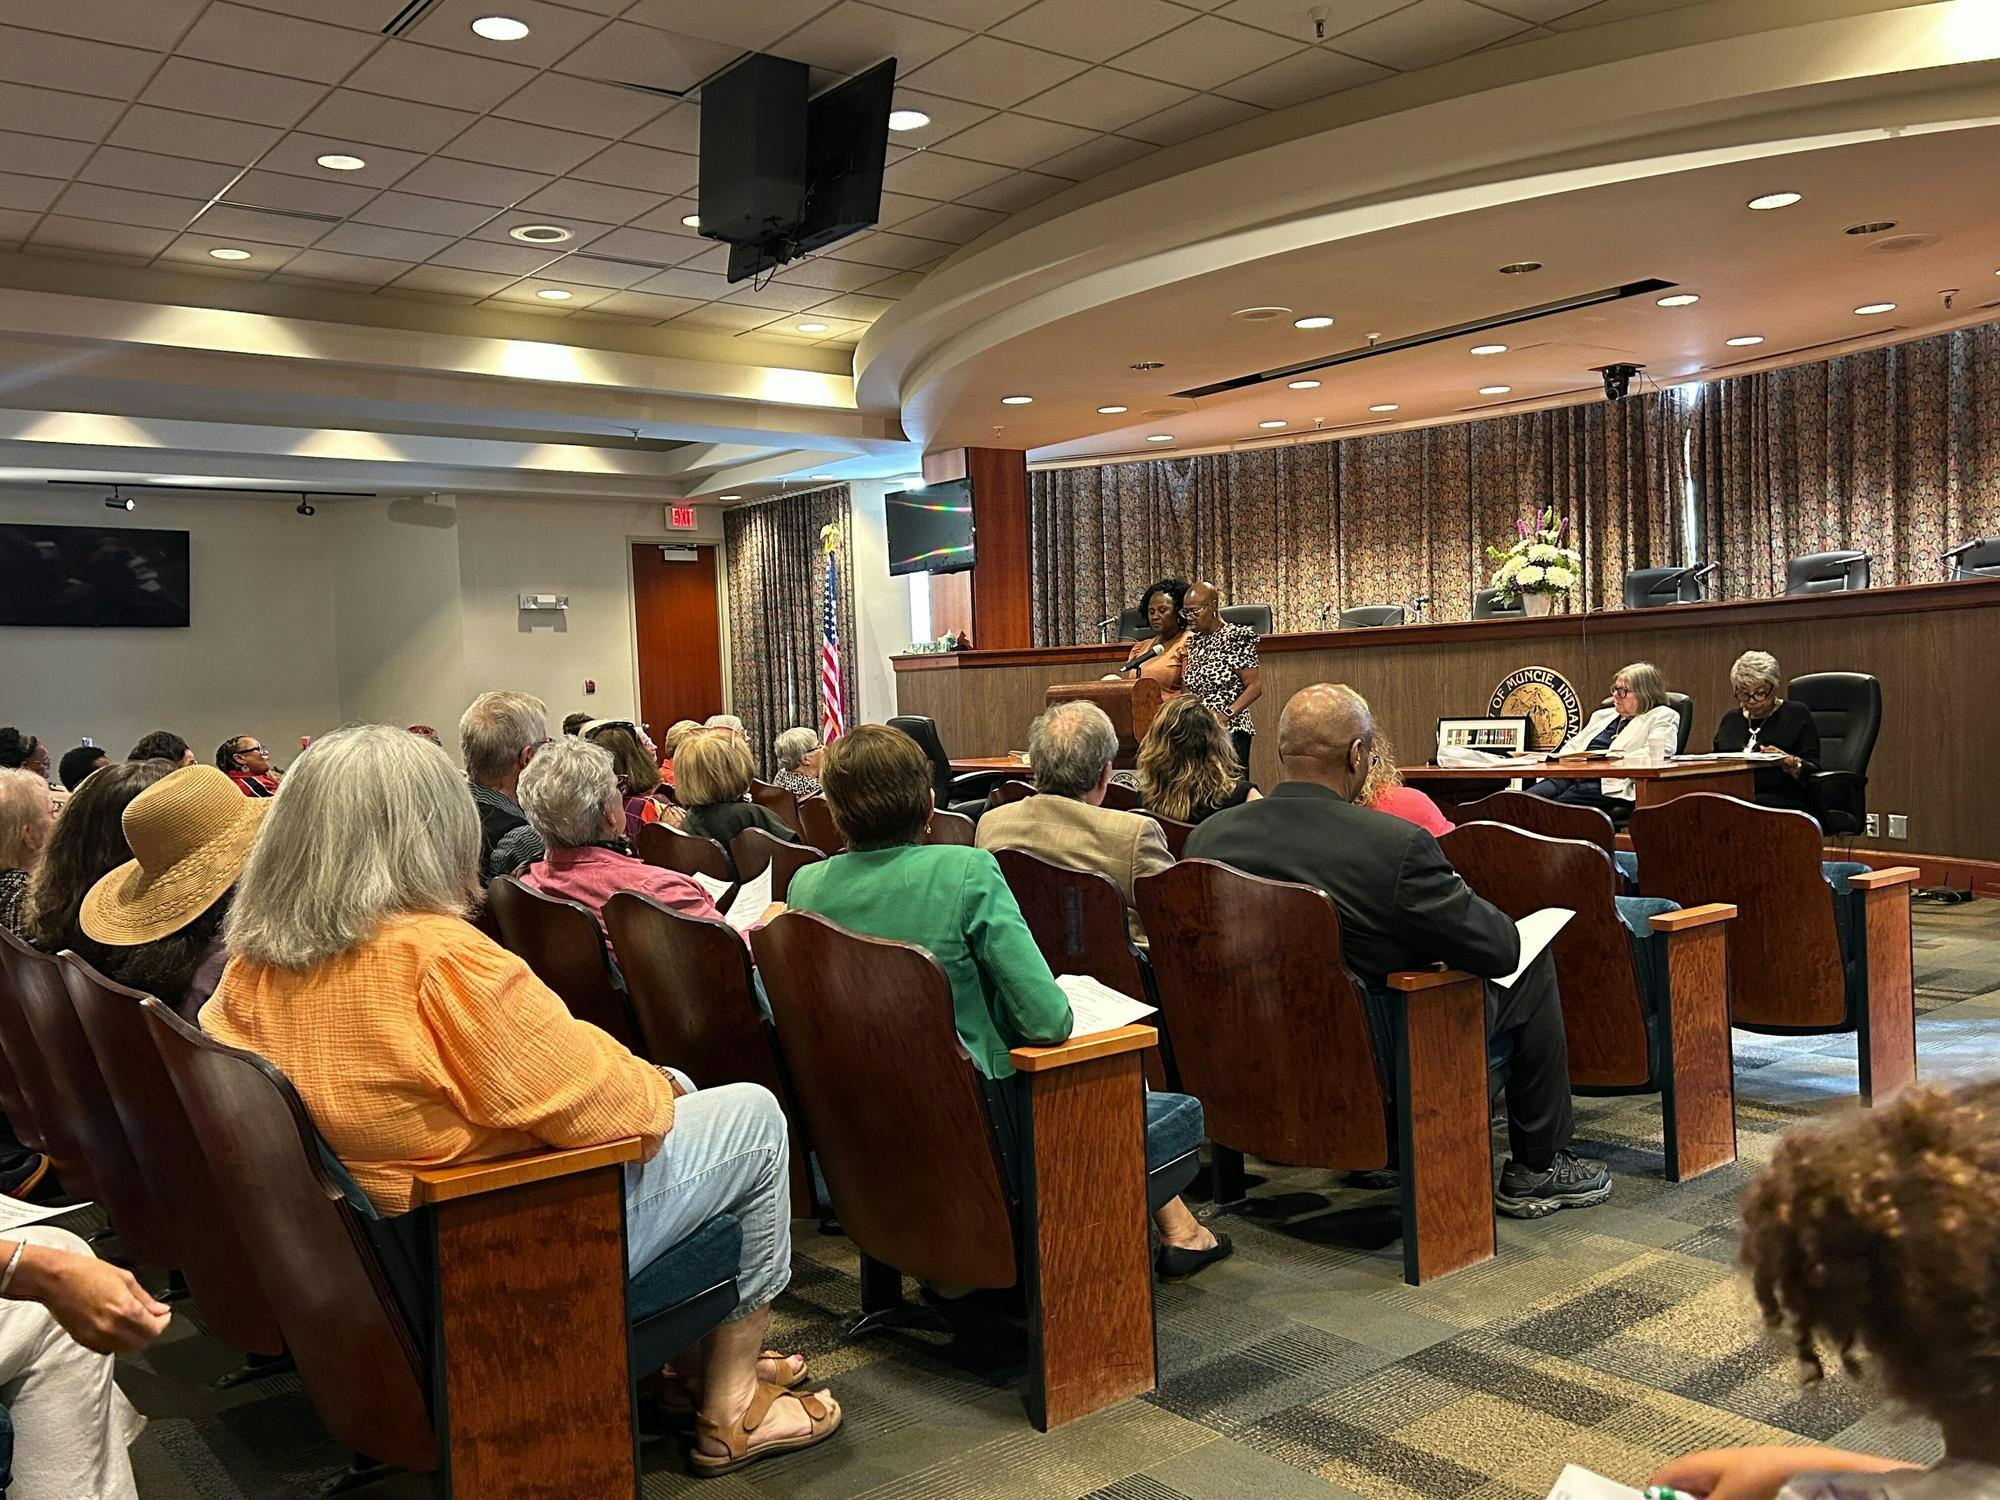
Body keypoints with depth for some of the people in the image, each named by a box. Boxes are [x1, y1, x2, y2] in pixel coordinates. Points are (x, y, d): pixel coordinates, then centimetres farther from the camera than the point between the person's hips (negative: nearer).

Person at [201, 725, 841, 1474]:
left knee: (678, 1091, 23)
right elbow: (596, 1104, -25)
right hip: (515, 1255, -9)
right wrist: (653, 1086, 1)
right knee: (754, 1115, 9)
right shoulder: (439, 958, -30)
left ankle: (697, 1351, 33)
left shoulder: (253, 965, -5)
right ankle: (732, 1407, 20)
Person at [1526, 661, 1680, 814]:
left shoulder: (1662, 716, 8)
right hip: (1573, 777, 7)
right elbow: (1573, 746, 29)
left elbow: (1657, 755, -10)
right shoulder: (1603, 715, 31)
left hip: (1613, 786, -7)